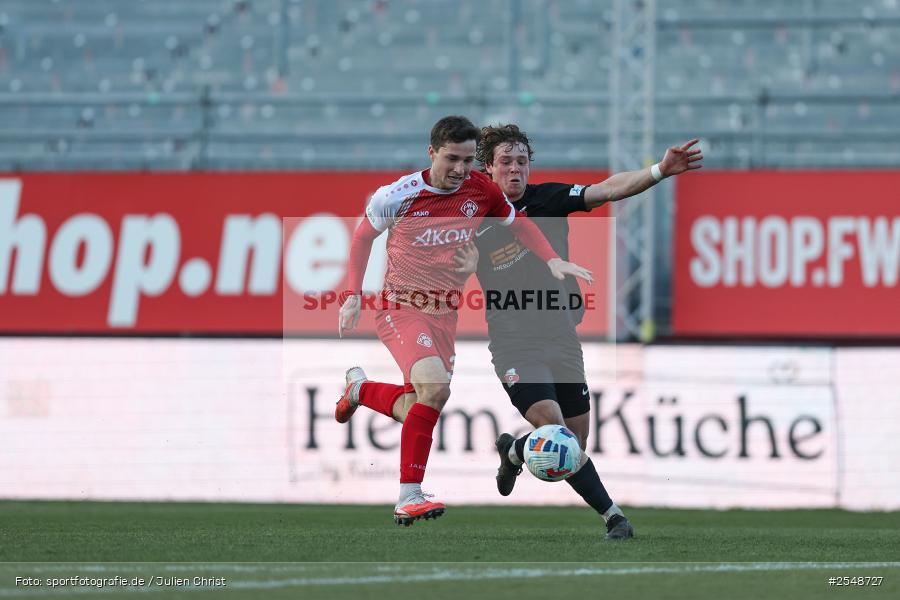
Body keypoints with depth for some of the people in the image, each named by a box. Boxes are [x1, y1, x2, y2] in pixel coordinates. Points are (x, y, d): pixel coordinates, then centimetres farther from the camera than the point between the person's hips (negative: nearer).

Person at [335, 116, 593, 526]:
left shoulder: (481, 190, -7)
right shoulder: (398, 195, -16)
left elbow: (517, 223, 12)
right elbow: (364, 235, 1)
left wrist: (552, 260, -3)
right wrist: (353, 295, -3)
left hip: (445, 313, 6)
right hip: (400, 307, -6)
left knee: (414, 411, 8)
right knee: (435, 385, -29)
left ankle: (359, 388, 42)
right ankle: (408, 498, -23)